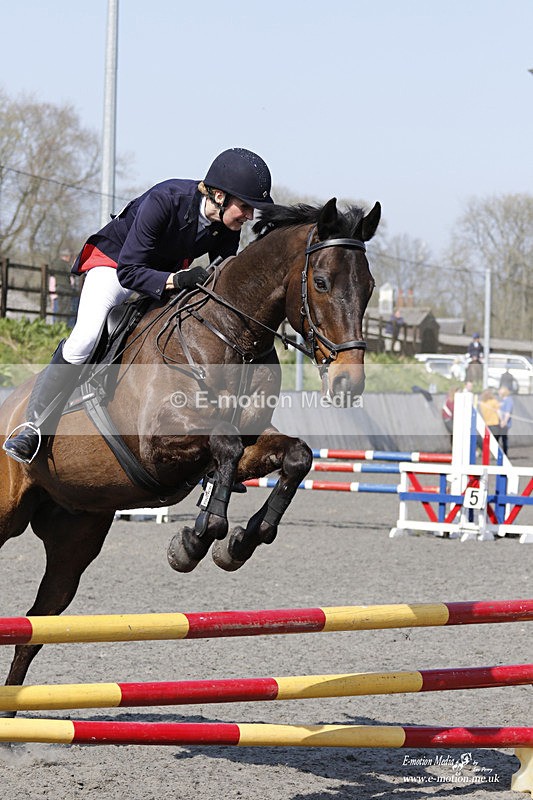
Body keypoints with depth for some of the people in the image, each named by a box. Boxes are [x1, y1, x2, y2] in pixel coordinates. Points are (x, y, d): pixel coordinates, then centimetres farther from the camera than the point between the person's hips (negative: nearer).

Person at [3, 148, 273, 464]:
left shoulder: (228, 227, -18)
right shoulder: (164, 201, -35)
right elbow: (129, 271, -33)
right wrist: (177, 281, -46)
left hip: (170, 274, 6)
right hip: (114, 263, -6)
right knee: (84, 337, -28)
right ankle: (33, 425, -15)